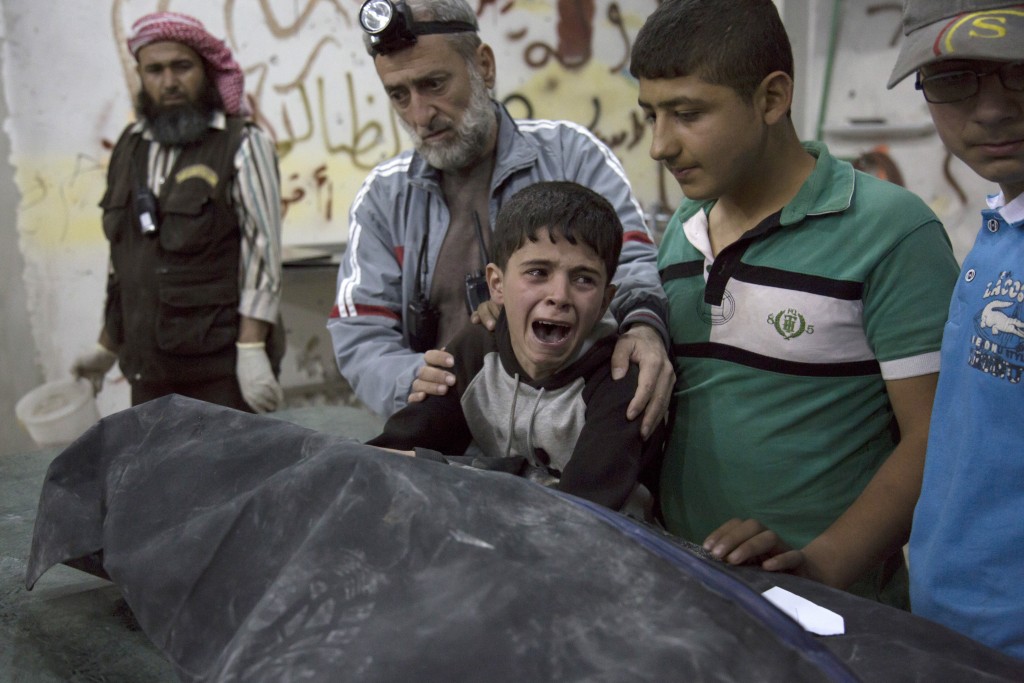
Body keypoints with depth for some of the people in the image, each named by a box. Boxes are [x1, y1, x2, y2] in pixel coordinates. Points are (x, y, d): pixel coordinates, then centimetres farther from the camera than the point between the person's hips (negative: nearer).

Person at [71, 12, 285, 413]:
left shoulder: (242, 145, -6)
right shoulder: (130, 149, 12)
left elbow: (263, 250, -11)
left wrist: (252, 349, -17)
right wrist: (107, 347, 22)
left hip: (224, 368, -5)